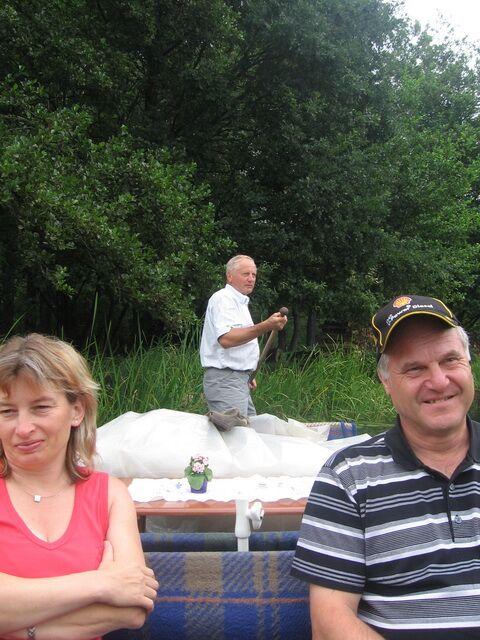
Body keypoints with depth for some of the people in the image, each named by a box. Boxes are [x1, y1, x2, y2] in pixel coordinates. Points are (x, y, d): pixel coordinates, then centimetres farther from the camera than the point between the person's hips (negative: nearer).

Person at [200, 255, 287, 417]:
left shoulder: (239, 301, 21)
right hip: (225, 379, -10)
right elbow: (226, 339, -28)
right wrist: (265, 326, -36)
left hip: (239, 379, 10)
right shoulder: (223, 299, -12)